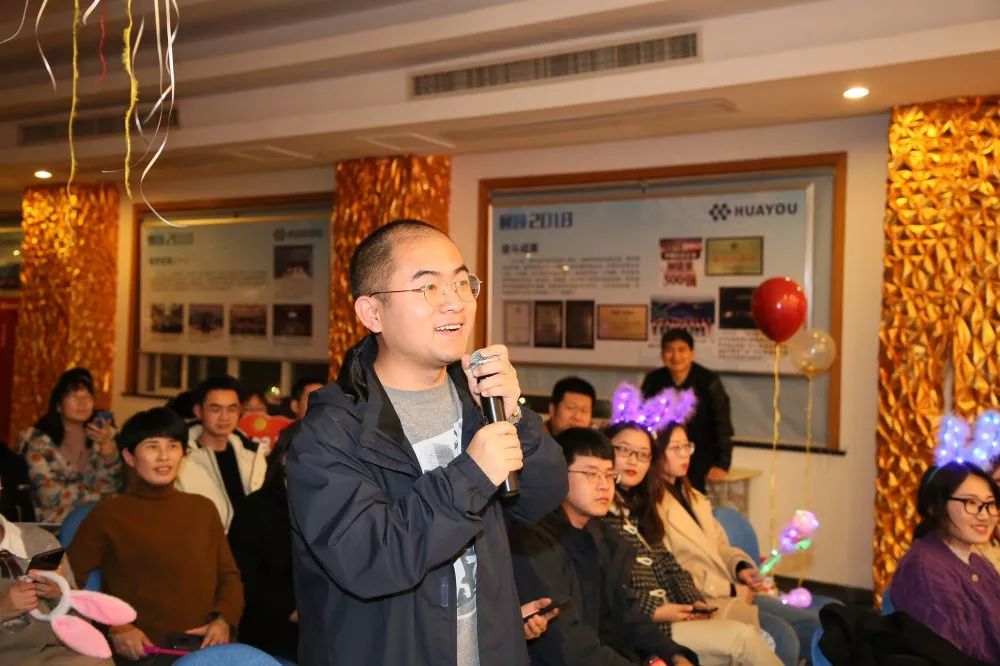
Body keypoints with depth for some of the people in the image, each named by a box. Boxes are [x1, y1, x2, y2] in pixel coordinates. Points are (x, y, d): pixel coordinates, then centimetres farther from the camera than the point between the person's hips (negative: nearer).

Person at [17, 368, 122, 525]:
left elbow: (111, 487, -2)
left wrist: (107, 445, -14)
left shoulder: (99, 434, 6)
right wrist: (99, 495, -5)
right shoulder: (39, 440, -5)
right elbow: (50, 496, -14)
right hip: (51, 525, -4)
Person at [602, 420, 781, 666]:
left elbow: (666, 565, 16)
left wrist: (693, 600, 0)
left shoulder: (637, 510, 21)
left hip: (668, 613, 8)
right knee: (741, 637, -15)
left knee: (748, 631, -11)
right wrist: (653, 611, -18)